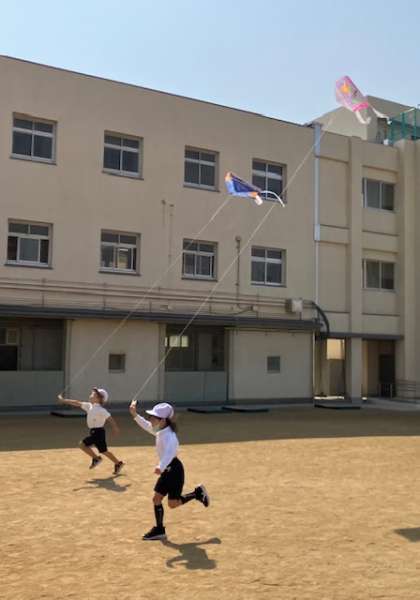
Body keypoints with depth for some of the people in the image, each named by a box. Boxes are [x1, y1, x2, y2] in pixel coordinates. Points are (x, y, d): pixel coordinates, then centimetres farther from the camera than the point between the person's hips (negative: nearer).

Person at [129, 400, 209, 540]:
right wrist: (135, 414, 15)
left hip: (174, 469, -9)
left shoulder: (169, 435, -26)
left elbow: (170, 452, -45)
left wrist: (161, 467, -61)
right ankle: (159, 530, 18)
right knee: (156, 499, 7)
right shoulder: (159, 431, 2)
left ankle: (197, 493, 16)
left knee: (173, 503, -3)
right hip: (167, 470, 9)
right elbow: (146, 426, 22)